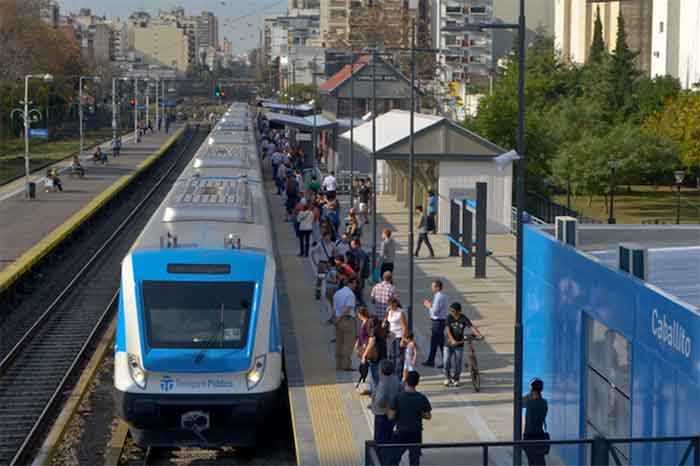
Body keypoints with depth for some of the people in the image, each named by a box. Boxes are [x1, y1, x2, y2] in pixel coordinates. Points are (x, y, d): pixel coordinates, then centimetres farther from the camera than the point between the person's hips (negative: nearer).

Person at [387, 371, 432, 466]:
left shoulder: (398, 397, -15)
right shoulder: (422, 398, -10)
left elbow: (391, 416, -13)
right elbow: (428, 416, -2)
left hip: (401, 433, -2)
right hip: (416, 433, 2)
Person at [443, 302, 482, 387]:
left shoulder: (464, 319, -10)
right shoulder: (449, 317, -12)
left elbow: (472, 327, -18)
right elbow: (448, 330, -20)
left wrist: (479, 335, -34)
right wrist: (452, 340, -35)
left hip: (459, 344, 0)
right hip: (449, 343, 0)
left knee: (458, 363, 2)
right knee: (446, 362, -2)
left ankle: (455, 379, 22)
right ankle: (447, 378, 19)